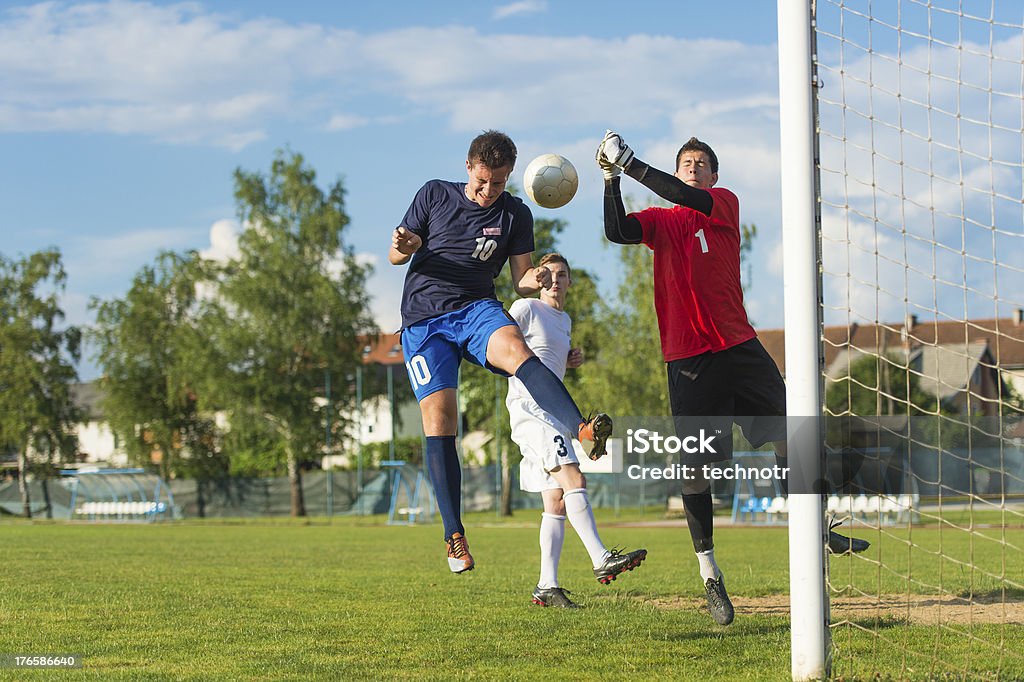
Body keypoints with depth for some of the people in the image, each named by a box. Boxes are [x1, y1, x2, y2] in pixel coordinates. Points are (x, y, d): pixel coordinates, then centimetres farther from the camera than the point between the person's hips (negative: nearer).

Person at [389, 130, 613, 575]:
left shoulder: (515, 214, 10)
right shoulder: (435, 195, 8)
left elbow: (520, 280, 9)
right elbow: (396, 256, 11)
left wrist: (535, 280, -15)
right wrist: (403, 247, -14)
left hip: (477, 308, 0)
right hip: (423, 318, 0)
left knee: (516, 350, -34)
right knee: (438, 417, -13)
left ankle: (582, 429, -58)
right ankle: (454, 536, -9)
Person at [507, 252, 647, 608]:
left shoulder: (565, 320, 22)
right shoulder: (526, 308, -2)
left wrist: (571, 360, 14)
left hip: (552, 411, 9)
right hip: (529, 406, -9)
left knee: (557, 500, 3)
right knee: (574, 479, -23)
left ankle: (547, 586, 3)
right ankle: (601, 560, -30)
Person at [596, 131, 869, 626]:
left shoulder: (725, 203, 3)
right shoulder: (659, 220, 8)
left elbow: (688, 198, -16)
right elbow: (616, 231, -11)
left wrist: (630, 163, -19)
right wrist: (612, 178, -21)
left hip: (738, 346, 1)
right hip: (687, 357, -1)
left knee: (787, 433, 5)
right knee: (696, 464, -5)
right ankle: (709, 574, 2)